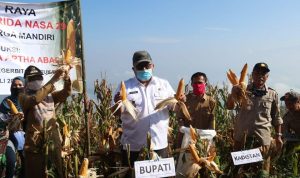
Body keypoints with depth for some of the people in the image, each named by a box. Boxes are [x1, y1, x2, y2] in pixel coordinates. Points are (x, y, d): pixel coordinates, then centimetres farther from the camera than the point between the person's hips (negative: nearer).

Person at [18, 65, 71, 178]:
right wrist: (53, 80, -28)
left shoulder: (49, 95, 14)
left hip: (53, 142, 4)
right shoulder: (24, 97, 0)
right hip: (35, 144, -4)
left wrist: (66, 79, -24)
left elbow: (66, 93, -3)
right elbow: (35, 99, -22)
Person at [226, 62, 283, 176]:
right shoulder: (243, 90, 0)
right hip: (241, 136, 0)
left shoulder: (272, 95, 4)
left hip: (263, 137, 0)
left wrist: (278, 136, 8)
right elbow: (230, 106, -15)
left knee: (262, 167, 6)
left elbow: (276, 118, 12)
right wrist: (233, 94, -35)